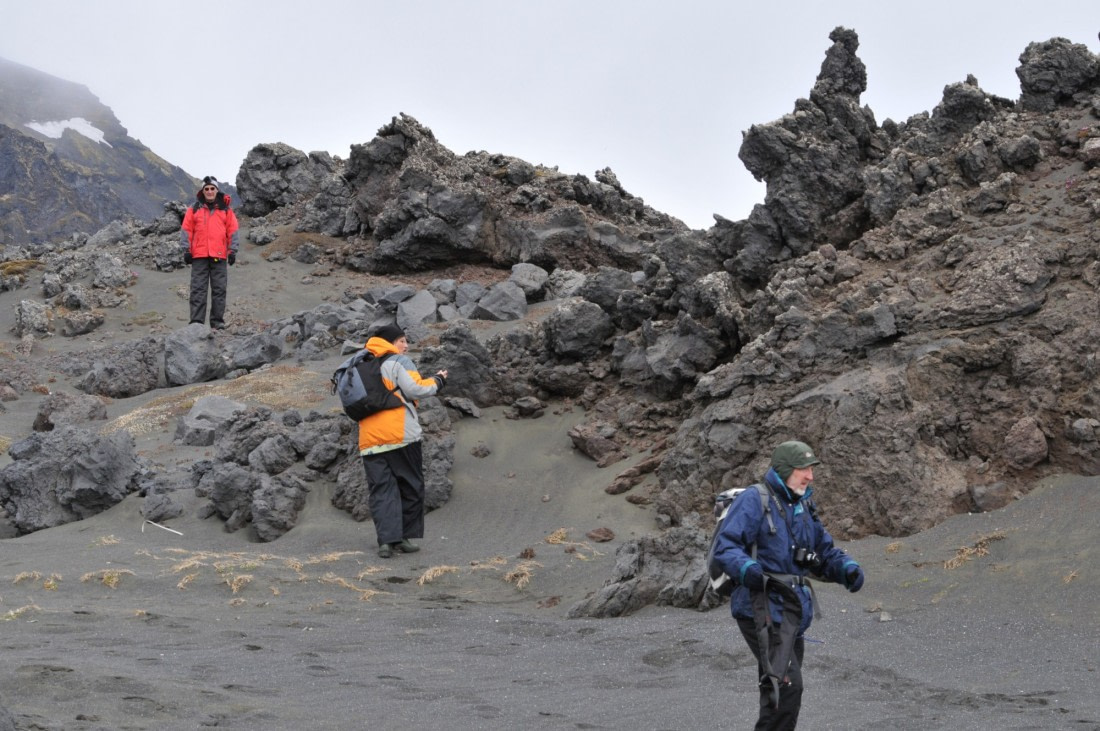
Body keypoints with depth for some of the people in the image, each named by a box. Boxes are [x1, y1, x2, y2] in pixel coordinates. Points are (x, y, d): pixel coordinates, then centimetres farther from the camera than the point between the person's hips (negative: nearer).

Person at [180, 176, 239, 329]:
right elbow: (186, 230, 7)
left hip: (219, 256, 1)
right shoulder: (194, 210, 7)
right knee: (198, 289, -3)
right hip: (199, 256, -1)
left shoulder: (226, 210, 8)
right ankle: (196, 321, -4)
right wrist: (186, 250, 0)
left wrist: (232, 251, 3)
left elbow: (232, 231, 9)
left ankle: (217, 321, 8)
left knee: (219, 289, 2)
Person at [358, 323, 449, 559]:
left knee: (381, 491, 1)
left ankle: (386, 539, -12)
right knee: (411, 487, 9)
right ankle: (406, 537, 10)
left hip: (370, 440, 5)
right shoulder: (399, 362, -1)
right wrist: (437, 381, 4)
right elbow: (414, 389, -12)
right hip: (401, 434, -5)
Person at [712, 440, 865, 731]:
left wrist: (848, 568, -1)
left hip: (792, 609, 9)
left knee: (781, 691, 15)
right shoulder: (754, 501, -10)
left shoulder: (803, 508, 17)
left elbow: (825, 552, 20)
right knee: (786, 685, -19)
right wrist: (746, 568, -38)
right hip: (762, 608, -9)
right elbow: (724, 546, -18)